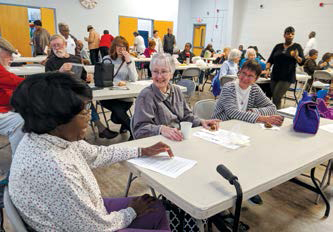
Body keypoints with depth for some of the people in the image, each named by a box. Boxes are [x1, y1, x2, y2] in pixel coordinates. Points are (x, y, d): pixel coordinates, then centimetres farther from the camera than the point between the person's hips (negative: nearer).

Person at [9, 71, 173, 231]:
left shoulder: (55, 136, -10)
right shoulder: (53, 170, -37)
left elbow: (95, 154, 7)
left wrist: (143, 152, 9)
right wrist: (132, 211, -7)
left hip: (89, 211, 7)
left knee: (157, 210, 15)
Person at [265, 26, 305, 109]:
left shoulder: (297, 47, 4)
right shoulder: (278, 46, 12)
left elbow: (302, 62, -3)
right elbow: (270, 60, 11)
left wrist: (296, 57, -24)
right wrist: (267, 69, -7)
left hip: (287, 78, -4)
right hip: (275, 76, 4)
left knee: (276, 98, -16)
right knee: (274, 98, 3)